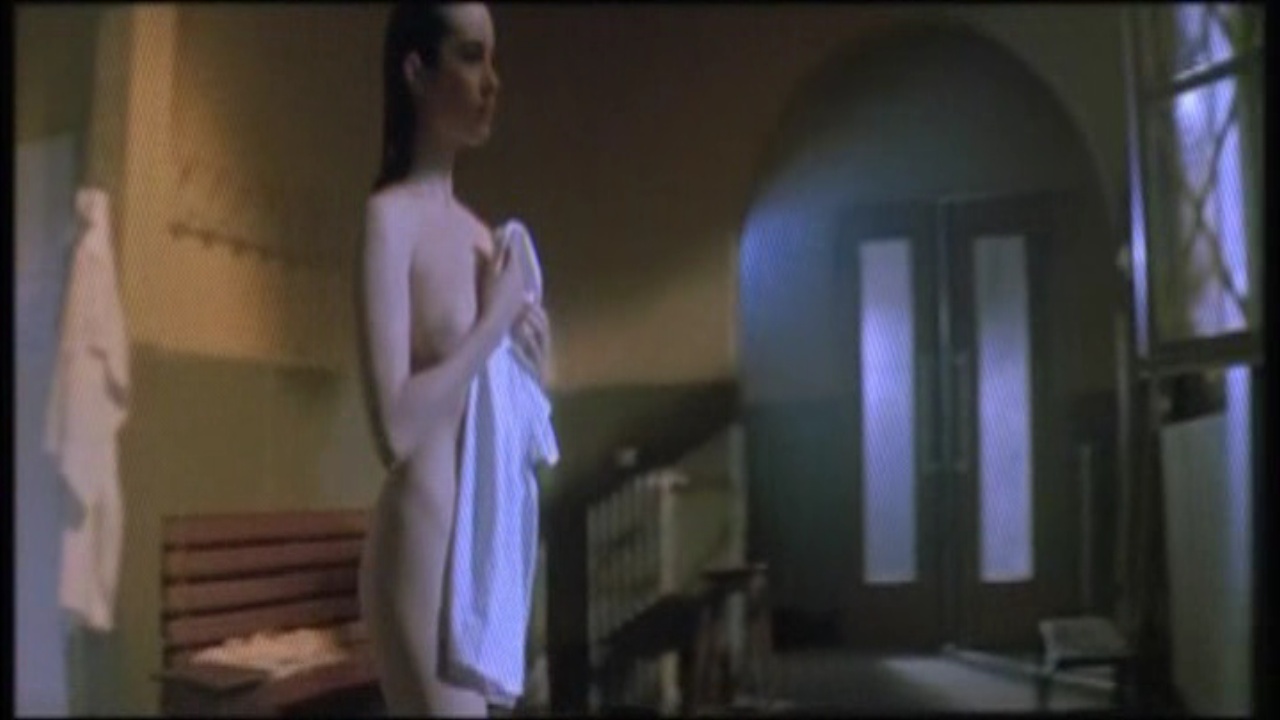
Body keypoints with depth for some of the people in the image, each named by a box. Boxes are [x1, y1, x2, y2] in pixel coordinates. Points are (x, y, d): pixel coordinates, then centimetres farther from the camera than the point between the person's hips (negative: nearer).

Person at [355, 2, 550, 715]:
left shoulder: (478, 231, 14)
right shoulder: (390, 215, -10)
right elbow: (396, 426, -21)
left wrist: (526, 340, 1)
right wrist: (493, 322, -12)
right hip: (421, 543, -8)